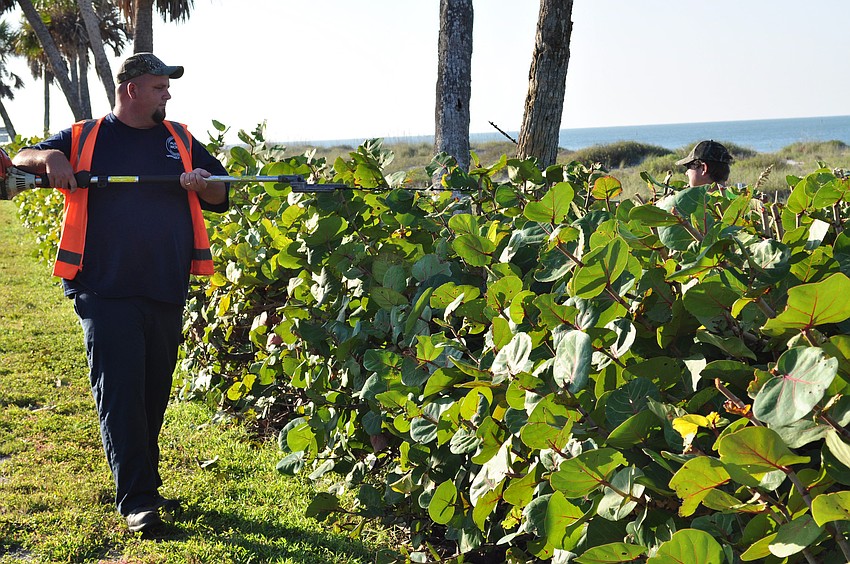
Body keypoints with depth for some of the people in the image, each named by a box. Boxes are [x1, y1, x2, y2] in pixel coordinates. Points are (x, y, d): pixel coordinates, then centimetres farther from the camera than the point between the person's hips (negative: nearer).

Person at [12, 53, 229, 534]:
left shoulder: (180, 141, 15)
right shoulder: (83, 140, 8)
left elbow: (221, 196, 16)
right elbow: (19, 161, 10)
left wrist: (201, 184, -7)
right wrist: (49, 158, -12)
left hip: (167, 294, 4)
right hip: (107, 293, -3)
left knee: (155, 392, 11)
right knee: (119, 392, -8)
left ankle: (147, 484, 26)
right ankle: (137, 501, -5)